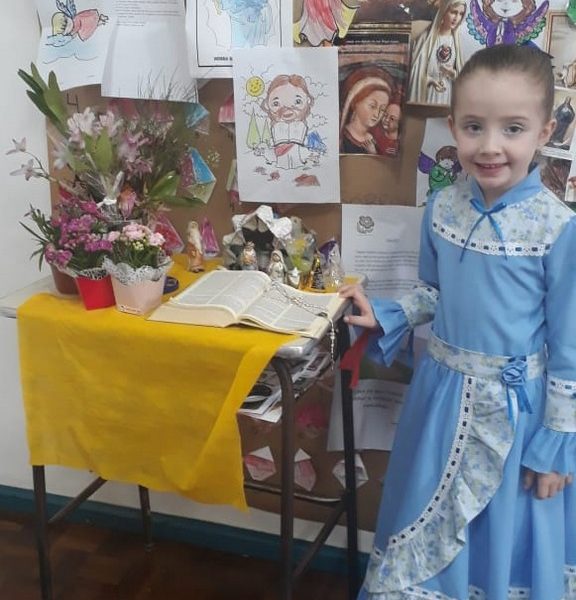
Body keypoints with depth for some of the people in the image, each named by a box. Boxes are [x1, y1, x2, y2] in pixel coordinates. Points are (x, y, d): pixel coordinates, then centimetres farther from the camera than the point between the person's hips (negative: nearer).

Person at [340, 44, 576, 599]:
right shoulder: (440, 208, -6)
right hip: (443, 394, 4)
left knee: (506, 533, 16)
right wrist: (383, 318, -4)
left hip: (516, 409, -4)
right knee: (430, 531, 22)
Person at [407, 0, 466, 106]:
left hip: (447, 94, 3)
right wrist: (429, 80, -18)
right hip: (427, 92, -3)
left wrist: (453, 73, -10)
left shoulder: (456, 40, 4)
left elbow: (460, 70, 11)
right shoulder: (426, 37, -5)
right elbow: (416, 68, -4)